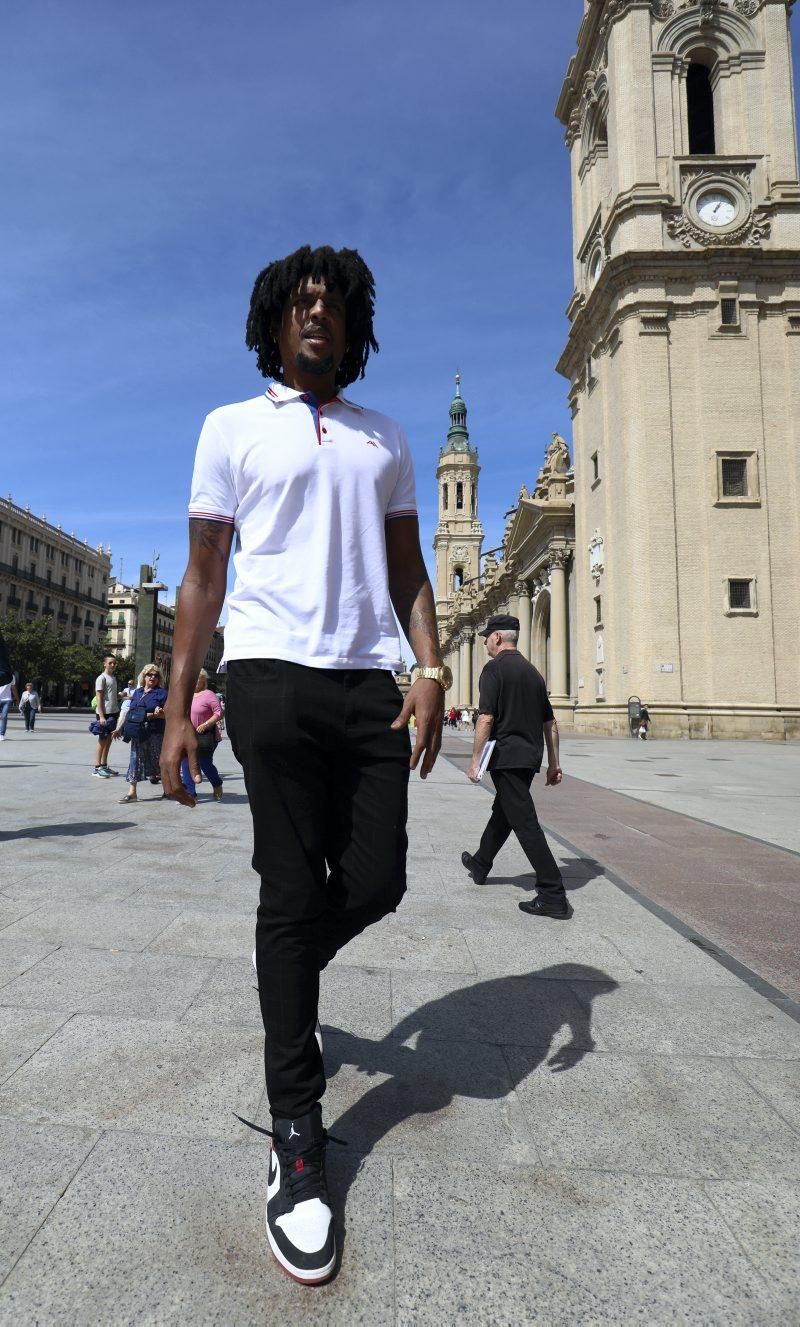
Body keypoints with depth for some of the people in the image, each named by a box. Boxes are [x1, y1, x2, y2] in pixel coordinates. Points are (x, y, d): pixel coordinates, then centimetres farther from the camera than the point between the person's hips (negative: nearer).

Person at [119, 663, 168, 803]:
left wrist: (158, 714, -28)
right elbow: (130, 712, 20)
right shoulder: (137, 692, 16)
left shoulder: (161, 693, -1)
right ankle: (132, 792, 7)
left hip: (155, 733, -5)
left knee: (157, 760, 3)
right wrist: (120, 729, 18)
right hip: (138, 733, 5)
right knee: (135, 759, 4)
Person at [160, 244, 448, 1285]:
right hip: (273, 675, -3)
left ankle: (284, 974, 36)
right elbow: (203, 575, 8)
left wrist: (432, 670, -1)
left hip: (371, 682, 4)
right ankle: (296, 1136, 14)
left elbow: (407, 567, 15)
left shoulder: (386, 439, 21)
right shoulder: (233, 428, 13)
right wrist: (178, 708, 1)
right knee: (294, 894, -2)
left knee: (375, 885, 2)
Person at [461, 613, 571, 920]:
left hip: (506, 757, -9)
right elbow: (550, 723, 14)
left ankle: (553, 895, -7)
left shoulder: (494, 669, -10)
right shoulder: (533, 672, 14)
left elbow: (486, 719, -18)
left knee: (525, 822, -7)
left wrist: (475, 761, -12)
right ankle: (480, 865, 42)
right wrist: (553, 763, 18)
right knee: (503, 812, 23)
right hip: (530, 757, 9)